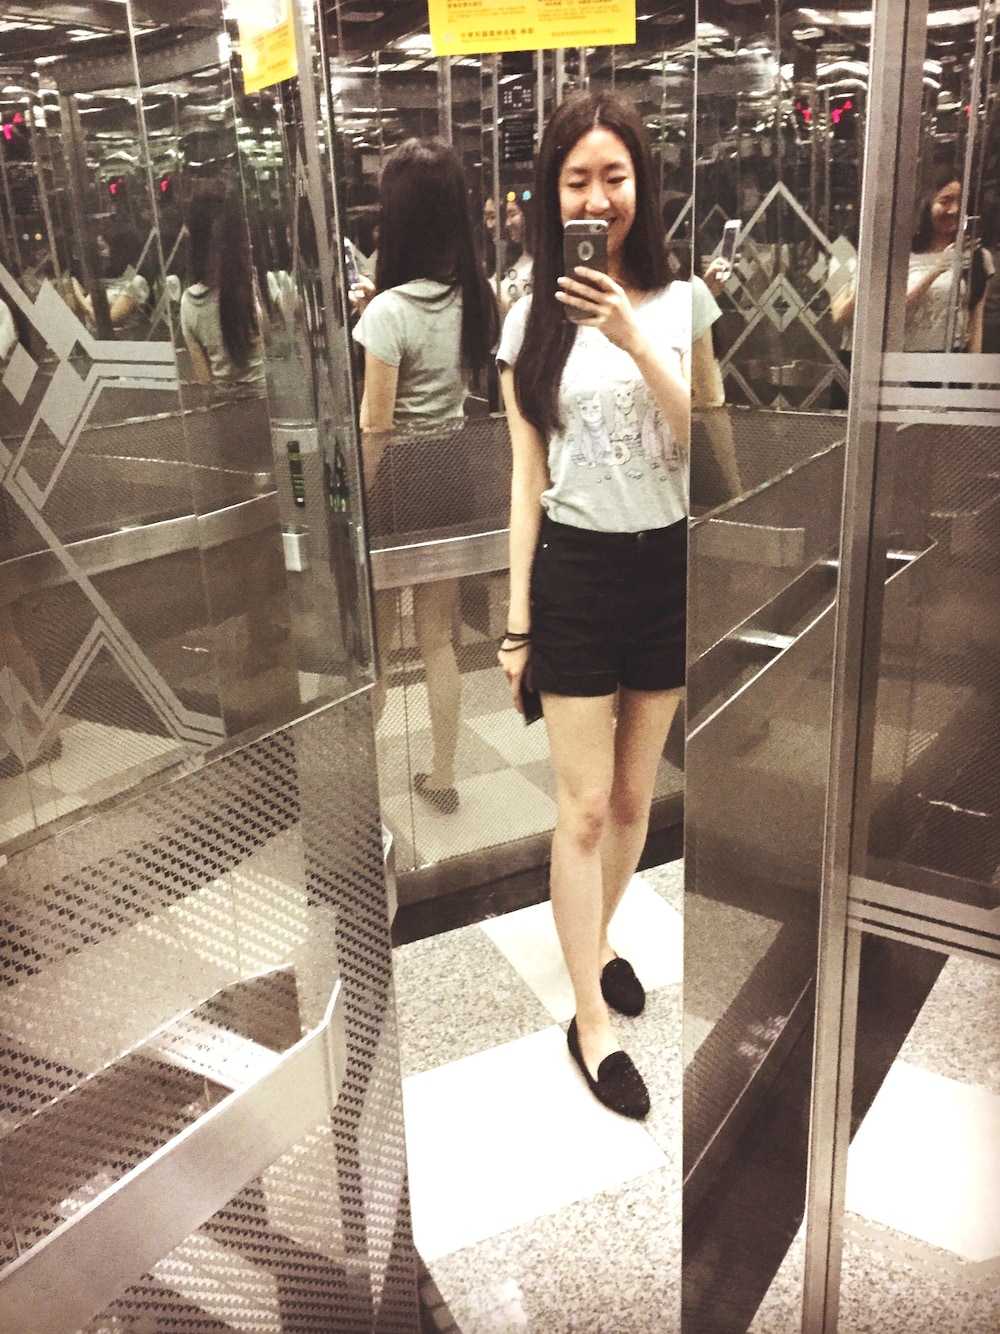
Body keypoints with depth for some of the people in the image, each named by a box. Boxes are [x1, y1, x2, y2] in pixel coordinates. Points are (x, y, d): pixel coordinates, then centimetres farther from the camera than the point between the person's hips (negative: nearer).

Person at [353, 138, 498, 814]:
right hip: (456, 465, 6)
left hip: (400, 473, -6)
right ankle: (443, 777, 26)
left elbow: (376, 425, -16)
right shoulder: (480, 290, 1)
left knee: (371, 638, 12)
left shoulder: (390, 309, -18)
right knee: (439, 635, 15)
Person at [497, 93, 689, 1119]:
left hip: (668, 568, 1)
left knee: (635, 794, 14)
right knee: (584, 807, 2)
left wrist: (634, 339, -21)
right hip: (575, 572, -1)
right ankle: (591, 1023, 15)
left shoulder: (680, 304, -1)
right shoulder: (532, 320, 1)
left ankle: (599, 939, 39)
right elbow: (528, 478, 1)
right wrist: (517, 619, -1)